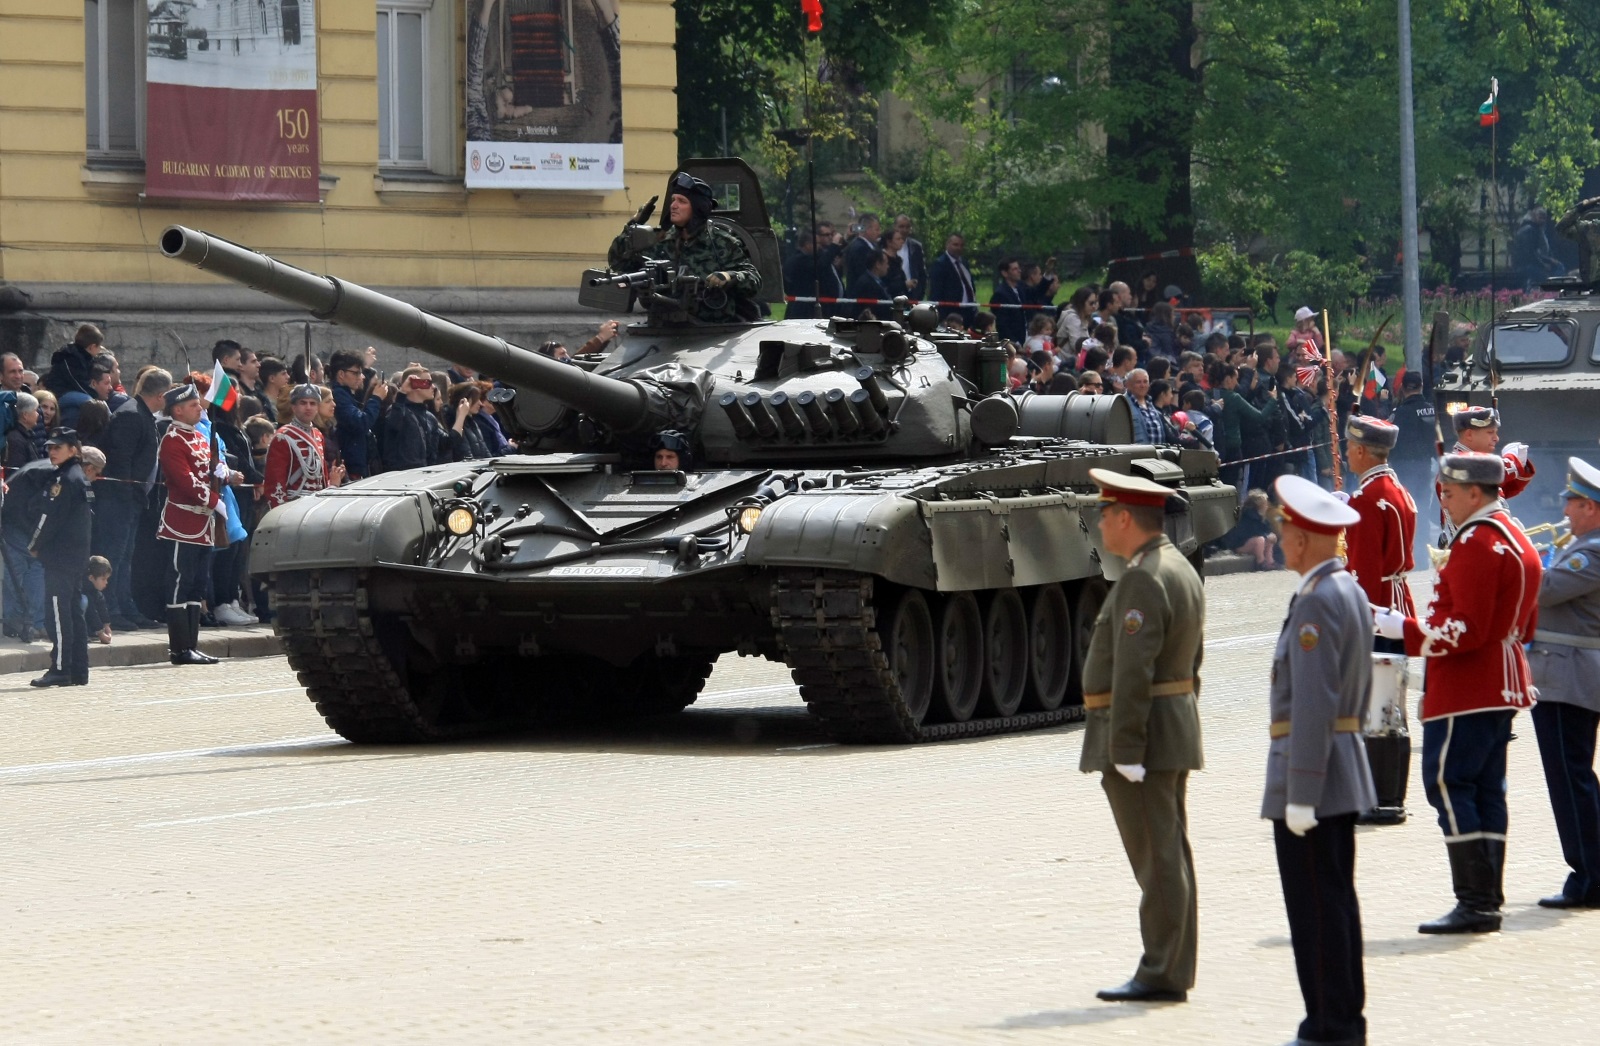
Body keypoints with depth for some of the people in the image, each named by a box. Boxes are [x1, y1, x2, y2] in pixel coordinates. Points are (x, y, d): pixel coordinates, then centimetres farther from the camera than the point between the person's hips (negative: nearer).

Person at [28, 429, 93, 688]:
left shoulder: (64, 480, -14)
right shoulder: (81, 478, 15)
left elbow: (50, 518, -16)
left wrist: (35, 547, -3)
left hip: (59, 557, -10)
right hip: (78, 556, 10)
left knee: (58, 612, -9)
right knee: (73, 612, 11)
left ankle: (60, 669, -11)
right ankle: (79, 671, 13)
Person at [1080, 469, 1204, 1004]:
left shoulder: (1143, 580, -18)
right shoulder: (1182, 571, 15)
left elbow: (1133, 673, -23)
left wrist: (1125, 751, -23)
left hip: (1140, 731, -10)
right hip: (1175, 729, 10)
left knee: (1157, 858, -7)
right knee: (1168, 855, 12)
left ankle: (1160, 975, -5)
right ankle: (1174, 971, 15)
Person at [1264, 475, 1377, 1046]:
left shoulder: (1316, 601, -19)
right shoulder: (1352, 593, 12)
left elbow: (1313, 704, -23)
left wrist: (1300, 793, -22)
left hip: (1310, 769, -10)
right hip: (1344, 774, 10)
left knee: (1316, 904, -6)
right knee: (1335, 899, 14)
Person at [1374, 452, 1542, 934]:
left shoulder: (1476, 543, -17)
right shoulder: (1516, 538, 15)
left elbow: (1467, 630, -23)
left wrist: (1406, 630, -16)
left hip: (1466, 689, -10)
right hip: (1503, 685, 10)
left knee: (1447, 783, -8)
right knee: (1487, 789, 11)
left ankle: (1474, 903, -12)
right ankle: (1488, 902, 11)